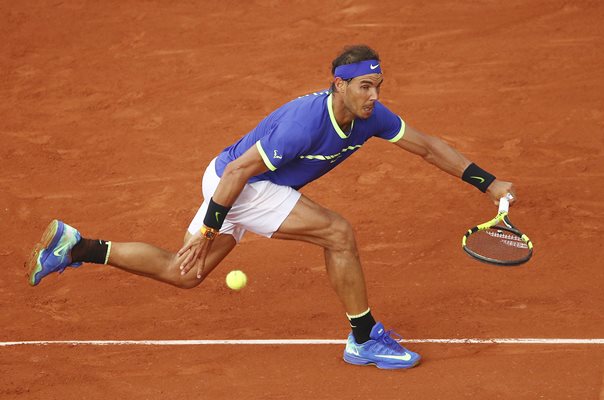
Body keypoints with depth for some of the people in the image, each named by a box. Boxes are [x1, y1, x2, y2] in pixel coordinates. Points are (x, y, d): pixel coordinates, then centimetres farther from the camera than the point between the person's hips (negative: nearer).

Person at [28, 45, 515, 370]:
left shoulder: (370, 116, -9)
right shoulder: (306, 122, -32)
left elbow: (428, 146, 2)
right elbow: (239, 169, -28)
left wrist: (488, 182, 0)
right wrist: (207, 230, -23)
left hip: (251, 183, 9)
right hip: (233, 183, -9)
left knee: (182, 273, 17)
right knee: (338, 233, -16)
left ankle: (72, 245, 20)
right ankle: (364, 340, -4)